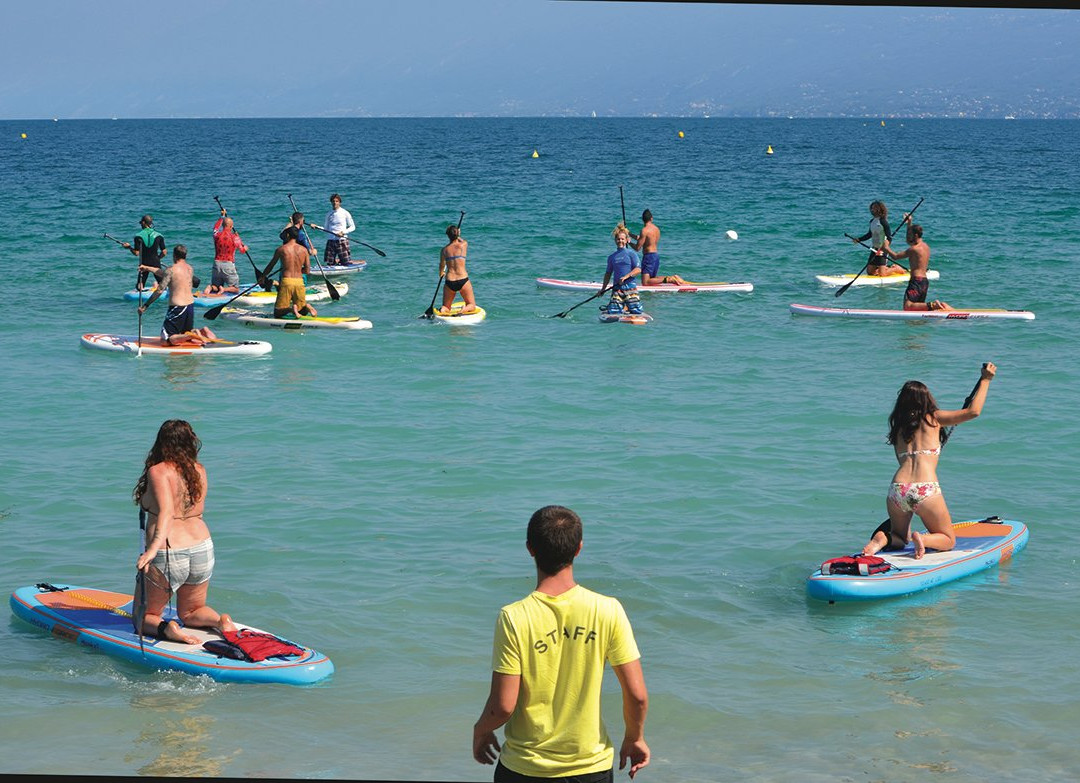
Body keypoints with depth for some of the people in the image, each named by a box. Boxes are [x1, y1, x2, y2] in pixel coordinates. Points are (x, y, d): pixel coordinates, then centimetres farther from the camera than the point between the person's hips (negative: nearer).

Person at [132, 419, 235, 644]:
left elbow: (166, 510, -28)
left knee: (144, 617, 15)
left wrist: (153, 548, -38)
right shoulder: (199, 471, 5)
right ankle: (220, 621, -4)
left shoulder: (158, 471, -12)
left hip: (166, 557, -5)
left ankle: (165, 628, -18)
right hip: (203, 549, 5)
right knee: (191, 613, 27)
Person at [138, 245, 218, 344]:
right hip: (190, 305, 8)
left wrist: (145, 305, -7)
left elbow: (159, 291, -14)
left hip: (177, 307, -8)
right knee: (186, 334, 26)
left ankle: (191, 336, -24)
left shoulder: (171, 270, -12)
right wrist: (148, 268, 32)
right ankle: (202, 331, -2)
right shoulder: (190, 268, 11)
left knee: (165, 340, -5)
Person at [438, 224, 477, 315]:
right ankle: (465, 309, -20)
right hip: (463, 280, -1)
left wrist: (441, 273, 37)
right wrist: (458, 236, 45)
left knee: (446, 307, 18)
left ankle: (442, 310, -17)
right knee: (472, 305, 15)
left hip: (450, 282, 1)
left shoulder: (444, 250, 1)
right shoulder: (464, 245, -2)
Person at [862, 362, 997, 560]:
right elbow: (973, 411, 7)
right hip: (926, 491, -4)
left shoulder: (898, 426, 19)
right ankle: (923, 539, -18)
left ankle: (884, 538, -9)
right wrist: (985, 380, 16)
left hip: (897, 490, 4)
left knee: (900, 539, 26)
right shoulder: (934, 418, 8)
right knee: (948, 541, 16)